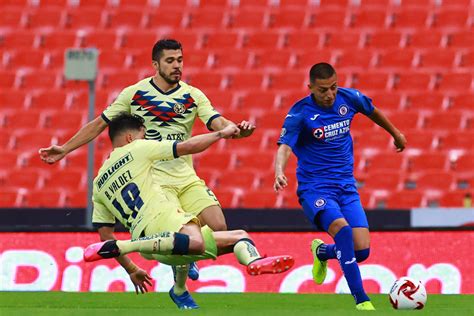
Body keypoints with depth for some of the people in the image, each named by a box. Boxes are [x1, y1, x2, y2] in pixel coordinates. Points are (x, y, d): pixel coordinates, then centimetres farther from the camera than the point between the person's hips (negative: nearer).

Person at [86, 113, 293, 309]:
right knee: (195, 243, -43)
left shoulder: (99, 184, 25)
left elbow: (104, 234, 21)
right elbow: (189, 146, 4)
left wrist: (131, 270, 28)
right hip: (163, 221, -7)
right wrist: (222, 133, 19)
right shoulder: (136, 149, 10)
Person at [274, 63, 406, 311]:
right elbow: (284, 146, -25)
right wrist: (279, 172, -46)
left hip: (346, 187, 5)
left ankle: (322, 252, 29)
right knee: (342, 229, -32)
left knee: (361, 251, -8)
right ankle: (360, 299, -24)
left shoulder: (348, 98, 0)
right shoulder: (300, 113, -12)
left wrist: (395, 133, 37)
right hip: (314, 188, -5)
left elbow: (372, 111, 22)